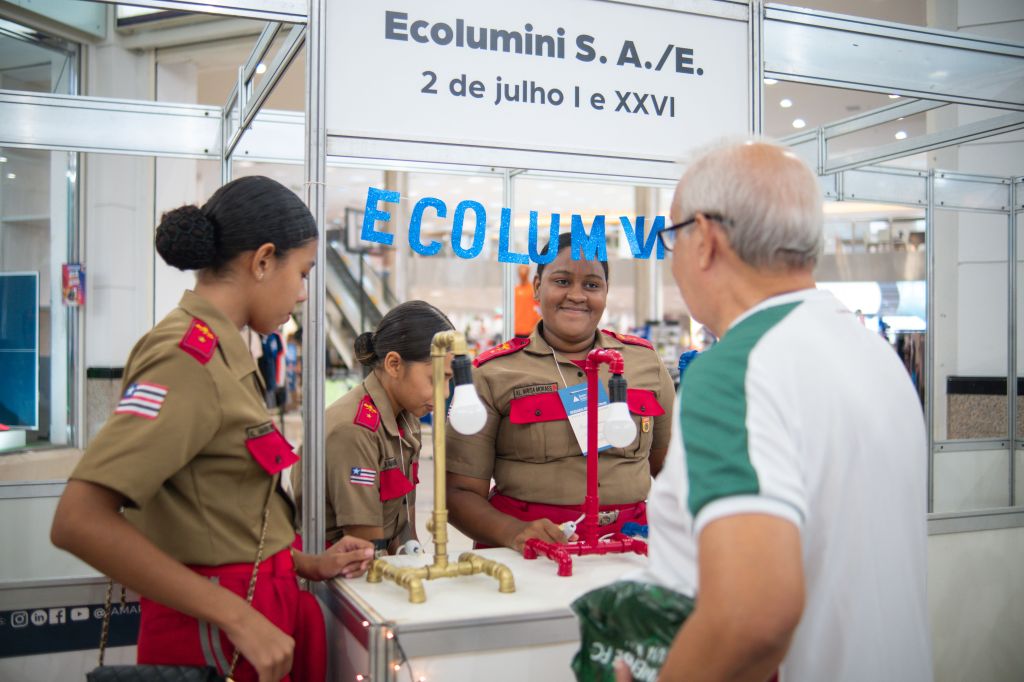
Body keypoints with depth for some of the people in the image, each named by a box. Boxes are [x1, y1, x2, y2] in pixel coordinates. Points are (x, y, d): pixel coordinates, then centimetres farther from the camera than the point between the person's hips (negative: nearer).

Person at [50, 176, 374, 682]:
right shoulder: (190, 355, -19)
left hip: (253, 613, 8)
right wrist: (239, 618, -26)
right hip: (214, 637, -8)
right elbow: (80, 522, -27)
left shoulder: (220, 352, 7)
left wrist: (306, 565, 5)